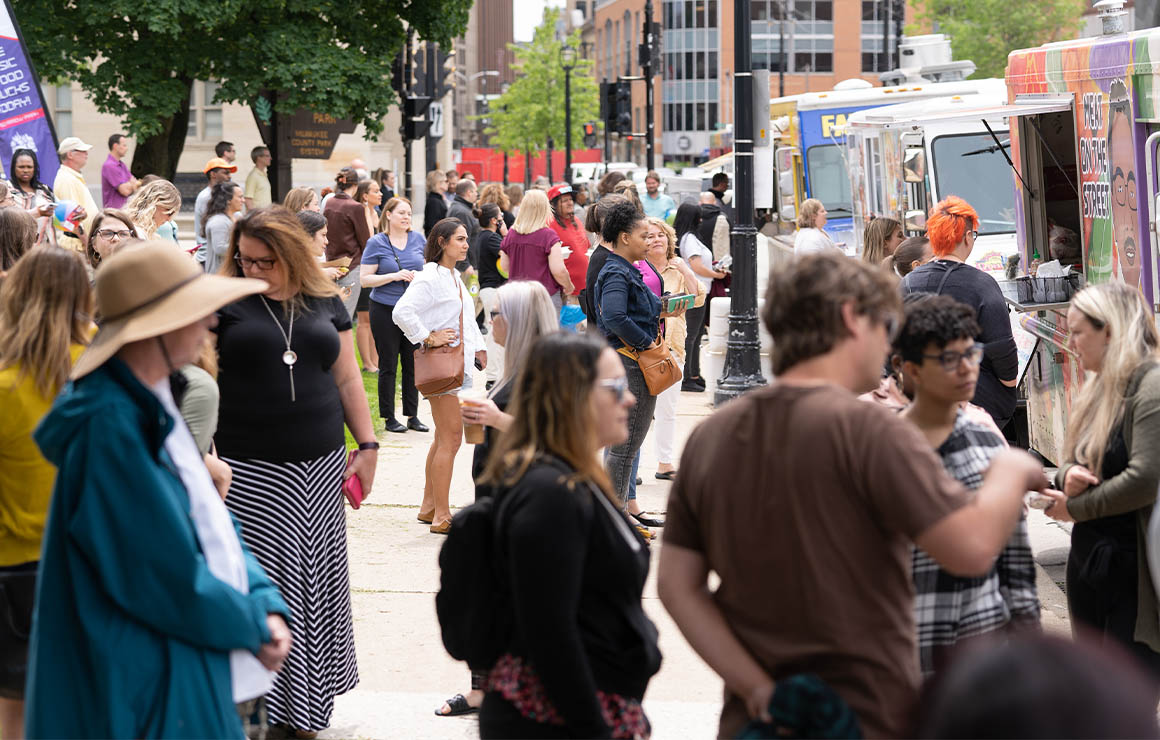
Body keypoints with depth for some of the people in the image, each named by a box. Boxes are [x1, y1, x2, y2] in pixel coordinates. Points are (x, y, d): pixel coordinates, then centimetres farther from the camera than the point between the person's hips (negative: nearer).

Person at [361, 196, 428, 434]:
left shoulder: (418, 239, 6)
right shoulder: (376, 243, -5)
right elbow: (365, 279, -7)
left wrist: (421, 275, -7)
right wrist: (394, 276, -18)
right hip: (385, 310, -3)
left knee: (413, 364, 6)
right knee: (388, 365, 2)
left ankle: (412, 416, 15)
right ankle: (389, 417, 10)